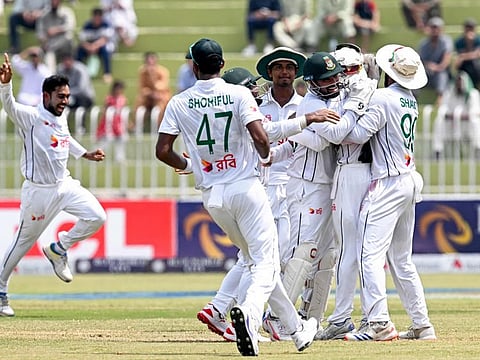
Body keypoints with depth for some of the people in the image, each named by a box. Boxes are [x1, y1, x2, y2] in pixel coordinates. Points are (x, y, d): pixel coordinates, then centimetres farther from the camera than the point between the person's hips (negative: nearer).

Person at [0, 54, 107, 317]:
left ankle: (57, 250, 14)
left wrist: (84, 154, 27)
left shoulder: (61, 119, 5)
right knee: (23, 241, 3)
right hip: (39, 191, -7)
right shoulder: (31, 117, -17)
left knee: (96, 217, -7)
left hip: (64, 185, 7)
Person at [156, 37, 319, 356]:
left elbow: (163, 151, -3)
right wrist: (266, 156, 5)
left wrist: (186, 164, 18)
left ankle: (296, 328, 23)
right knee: (266, 263, -4)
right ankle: (249, 312, -34)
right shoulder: (239, 94, -6)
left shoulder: (180, 103, 1)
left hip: (212, 195, 4)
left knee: (255, 260, 18)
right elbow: (260, 137, -18)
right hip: (245, 187, -4)